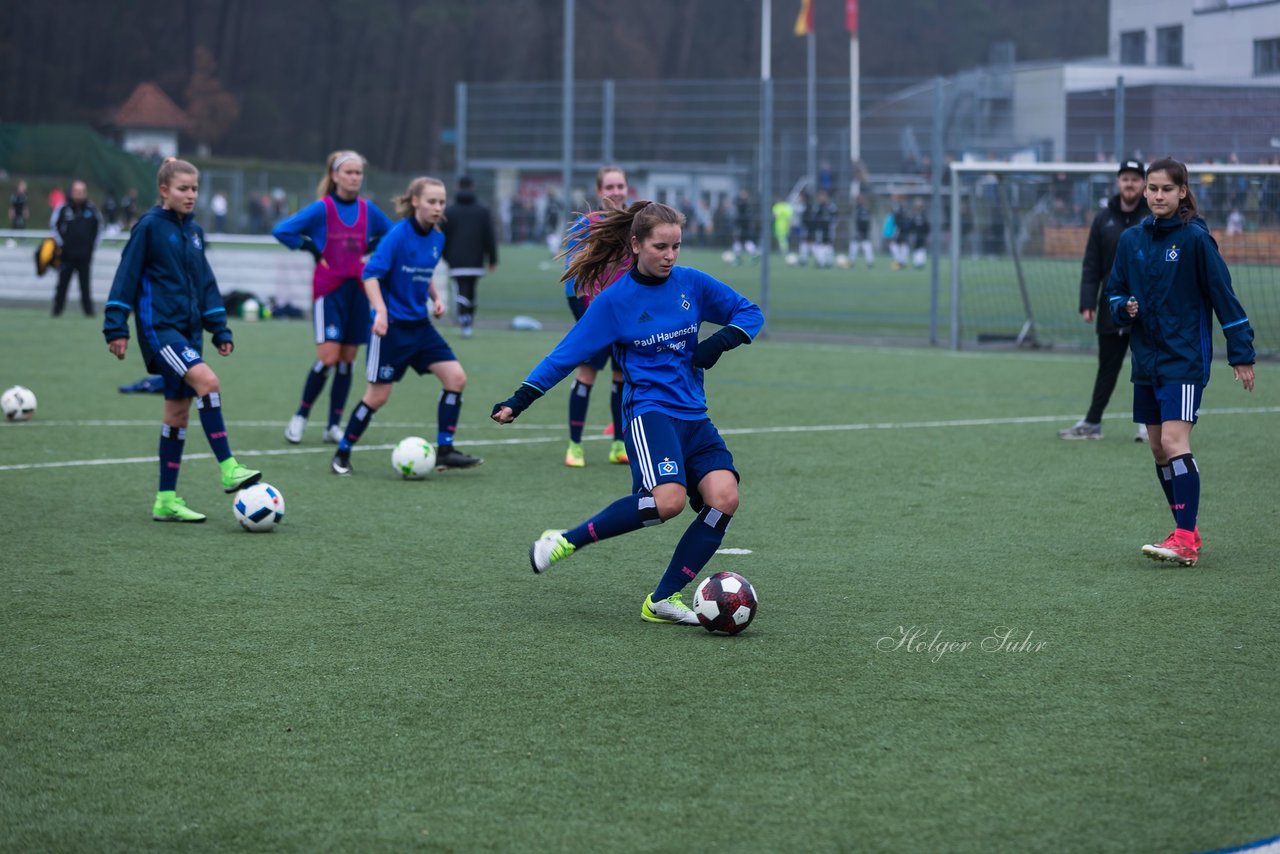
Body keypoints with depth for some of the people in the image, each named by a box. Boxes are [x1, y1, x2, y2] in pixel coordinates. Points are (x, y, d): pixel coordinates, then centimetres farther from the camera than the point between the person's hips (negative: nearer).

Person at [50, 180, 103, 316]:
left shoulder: (92, 209, 1)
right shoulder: (63, 209, -4)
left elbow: (98, 228, 14)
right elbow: (54, 225, 6)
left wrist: (93, 246, 8)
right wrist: (60, 244, 1)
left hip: (85, 255, 1)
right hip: (67, 255, -1)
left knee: (85, 284, 3)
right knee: (62, 283, 3)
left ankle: (89, 310, 7)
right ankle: (57, 309, 11)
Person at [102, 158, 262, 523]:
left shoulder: (194, 231, 13)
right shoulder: (150, 226, -7)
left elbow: (206, 283, 18)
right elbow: (127, 274, -7)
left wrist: (220, 329, 13)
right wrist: (116, 327, -10)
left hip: (188, 329, 7)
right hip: (159, 326, -7)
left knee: (178, 410, 7)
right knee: (207, 381, -25)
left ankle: (166, 500, 11)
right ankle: (228, 470, -25)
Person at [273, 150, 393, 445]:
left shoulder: (367, 210, 6)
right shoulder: (321, 209, -8)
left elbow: (391, 233, 23)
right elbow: (281, 231, -12)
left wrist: (368, 249, 8)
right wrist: (314, 251, -11)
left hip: (358, 289, 5)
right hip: (329, 288, -5)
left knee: (347, 359, 4)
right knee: (328, 357, -13)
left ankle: (334, 426, 12)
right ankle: (301, 416, 3)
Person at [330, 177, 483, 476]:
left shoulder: (438, 238, 6)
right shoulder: (399, 234, -15)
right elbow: (371, 274, -18)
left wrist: (435, 298, 6)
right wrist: (381, 310, -29)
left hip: (419, 325, 7)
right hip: (392, 325, -7)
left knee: (456, 377, -4)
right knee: (378, 394, -3)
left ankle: (444, 451, 3)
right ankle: (342, 453, 14)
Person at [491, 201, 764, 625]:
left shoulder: (692, 284, 5)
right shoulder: (614, 300, -4)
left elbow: (750, 312, 15)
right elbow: (566, 354, -1)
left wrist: (719, 342, -4)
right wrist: (518, 400, -5)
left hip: (694, 416, 5)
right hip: (650, 411, -5)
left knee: (724, 497, -18)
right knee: (668, 499, -30)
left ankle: (663, 600, -8)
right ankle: (566, 541, -12)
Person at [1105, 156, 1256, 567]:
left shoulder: (1195, 239, -9)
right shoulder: (1131, 240, 7)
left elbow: (1224, 296, -7)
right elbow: (1115, 290, 19)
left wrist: (1241, 354, -7)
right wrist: (1123, 308, -5)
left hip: (1184, 359, -7)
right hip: (1146, 359, 7)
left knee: (1174, 442, -18)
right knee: (1158, 449, 8)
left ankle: (1185, 540, -20)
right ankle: (1187, 532, 18)